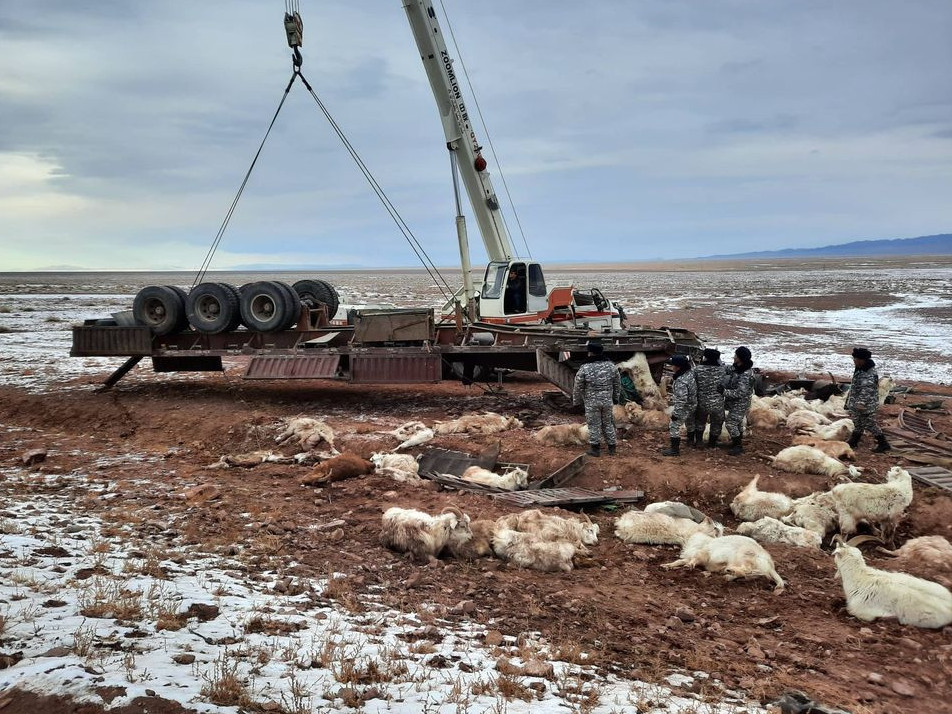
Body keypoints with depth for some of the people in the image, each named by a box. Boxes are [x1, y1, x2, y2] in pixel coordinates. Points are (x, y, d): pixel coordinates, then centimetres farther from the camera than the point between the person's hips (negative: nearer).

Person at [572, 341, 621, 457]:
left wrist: (576, 401, 7)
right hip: (607, 401, 4)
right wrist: (616, 397, 22)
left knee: (594, 424, 7)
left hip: (591, 402, -4)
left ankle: (595, 448, 13)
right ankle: (612, 448, 21)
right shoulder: (611, 366, -3)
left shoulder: (584, 369, -15)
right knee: (608, 423, 16)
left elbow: (578, 388, -7)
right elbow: (617, 384, 8)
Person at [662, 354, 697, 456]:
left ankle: (675, 449, 3)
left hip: (685, 407, -9)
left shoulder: (681, 382, -35)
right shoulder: (691, 372, -9)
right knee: (690, 423, 30)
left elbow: (681, 400, -33)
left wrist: (676, 413, -25)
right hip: (693, 405, 9)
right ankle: (691, 438, 53)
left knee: (674, 426, -2)